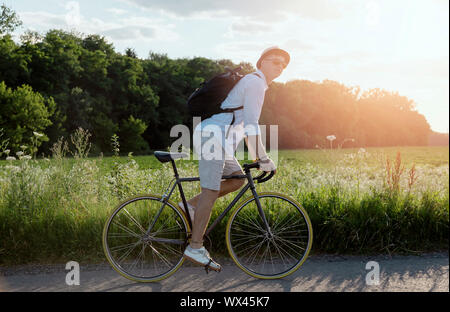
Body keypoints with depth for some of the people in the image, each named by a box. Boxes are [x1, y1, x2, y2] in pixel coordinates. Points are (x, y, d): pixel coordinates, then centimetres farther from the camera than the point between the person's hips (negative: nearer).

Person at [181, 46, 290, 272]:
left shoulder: (254, 83, 25)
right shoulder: (255, 82, -7)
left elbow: (245, 124, 30)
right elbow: (251, 126, -16)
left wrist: (257, 157, 29)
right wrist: (263, 159, -14)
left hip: (210, 136, 10)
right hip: (212, 136, -10)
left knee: (237, 179, 14)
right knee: (211, 191, -10)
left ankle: (191, 205, 10)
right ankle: (195, 247, -6)